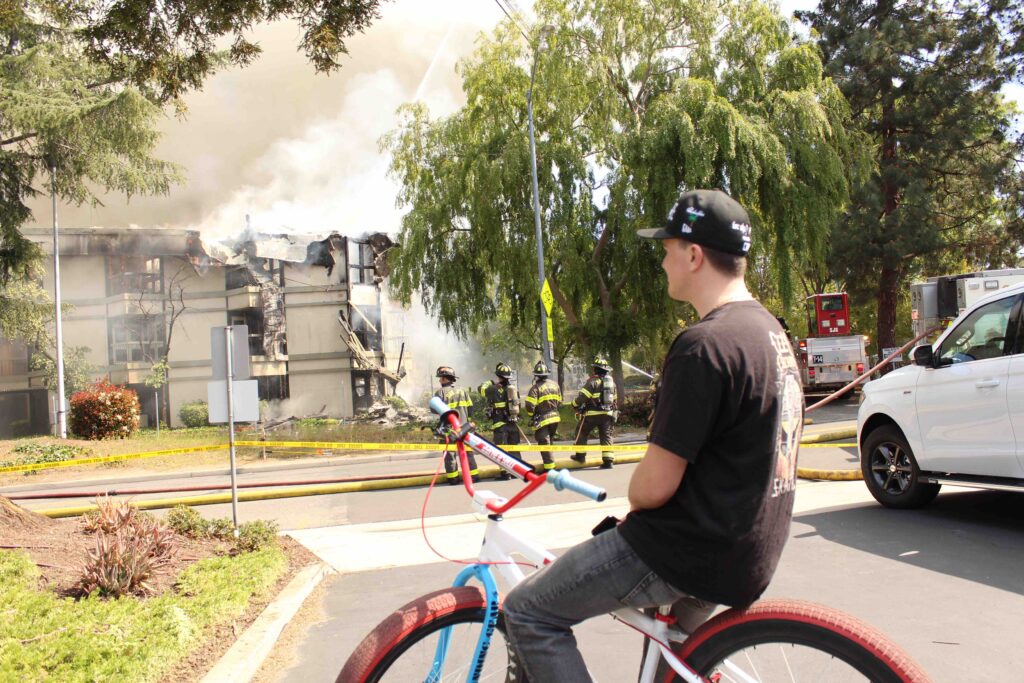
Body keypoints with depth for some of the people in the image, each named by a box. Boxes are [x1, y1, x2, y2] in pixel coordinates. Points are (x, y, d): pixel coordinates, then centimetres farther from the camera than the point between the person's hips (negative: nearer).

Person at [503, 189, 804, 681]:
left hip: (692, 552, -10)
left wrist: (632, 503, -1)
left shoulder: (704, 345, -24)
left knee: (527, 612, 0)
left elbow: (655, 484, -24)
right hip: (754, 547, 10)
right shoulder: (770, 330, 8)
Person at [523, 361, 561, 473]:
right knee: (549, 441, 21)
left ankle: (549, 466, -5)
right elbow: (559, 402, 12)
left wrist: (531, 415, 1)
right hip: (555, 417, 6)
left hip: (542, 420, -6)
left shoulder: (536, 388, -15)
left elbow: (530, 406, -18)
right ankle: (549, 462, 29)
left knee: (544, 443, -2)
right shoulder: (555, 384, 5)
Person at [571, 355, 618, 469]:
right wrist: (614, 411, 29)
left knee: (582, 432, 13)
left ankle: (580, 455, 17)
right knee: (606, 436, 6)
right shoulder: (611, 381, 10)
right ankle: (608, 460, -3)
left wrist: (575, 404, 2)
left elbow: (582, 396, -15)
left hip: (592, 414, -5)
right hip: (607, 414, 5)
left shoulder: (593, 381, -13)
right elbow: (614, 399, 18)